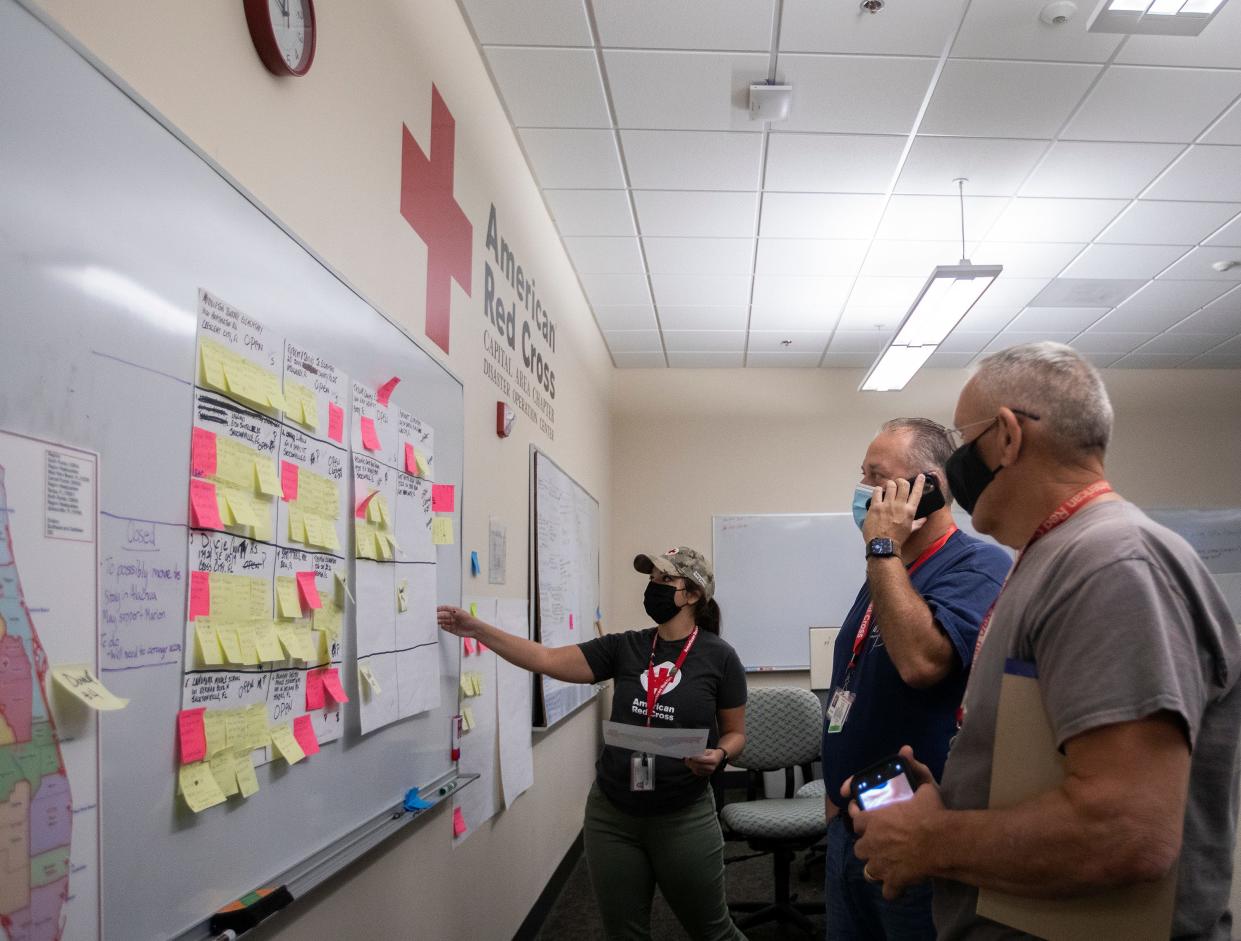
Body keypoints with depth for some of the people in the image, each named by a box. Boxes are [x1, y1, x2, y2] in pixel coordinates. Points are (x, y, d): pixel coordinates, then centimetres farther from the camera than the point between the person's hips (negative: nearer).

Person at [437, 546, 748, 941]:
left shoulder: (719, 656, -7)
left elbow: (736, 732, 2)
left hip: (683, 818, -3)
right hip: (611, 815, 3)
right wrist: (479, 630, -10)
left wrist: (719, 756, -20)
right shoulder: (624, 648, 1)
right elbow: (548, 660, -4)